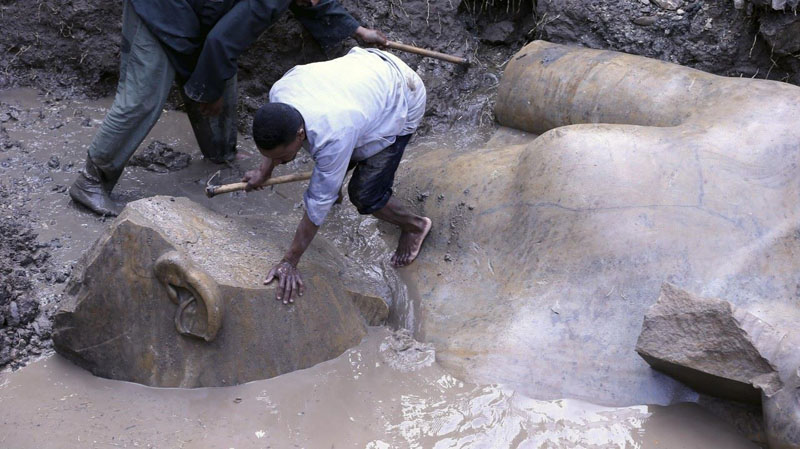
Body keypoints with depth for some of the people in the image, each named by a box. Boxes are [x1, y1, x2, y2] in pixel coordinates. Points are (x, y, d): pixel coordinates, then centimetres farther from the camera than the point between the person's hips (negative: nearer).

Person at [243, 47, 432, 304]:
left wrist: (290, 262, -24)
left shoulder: (332, 136, -42)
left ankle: (414, 226, 18)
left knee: (364, 195, -10)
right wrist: (264, 172, 9)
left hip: (402, 100, -7)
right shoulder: (279, 92, -24)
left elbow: (318, 205, -32)